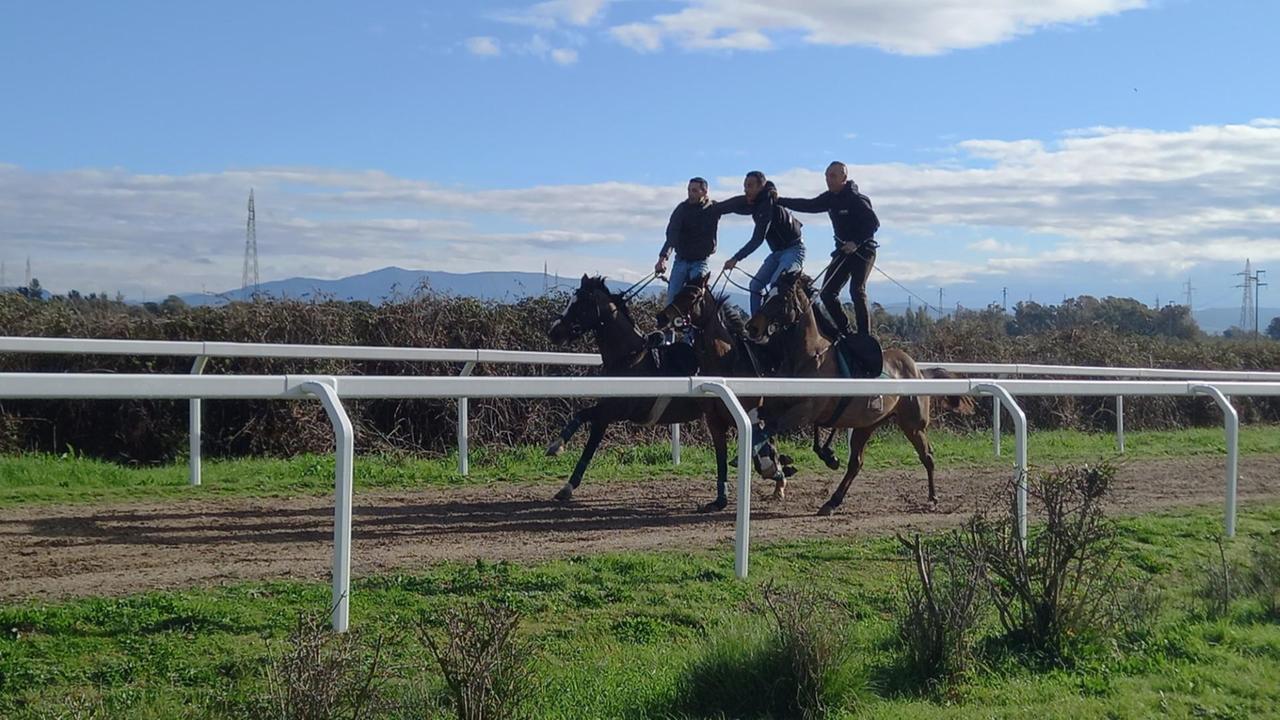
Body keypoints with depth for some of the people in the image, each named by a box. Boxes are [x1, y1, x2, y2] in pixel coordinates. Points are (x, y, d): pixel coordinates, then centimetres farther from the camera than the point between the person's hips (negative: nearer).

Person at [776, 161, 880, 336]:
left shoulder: (856, 199, -17)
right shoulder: (830, 198, 7)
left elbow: (874, 223, -19)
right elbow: (808, 205, 10)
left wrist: (856, 242, -25)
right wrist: (779, 201, 4)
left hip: (862, 250, -8)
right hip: (843, 250, 8)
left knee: (857, 291, -19)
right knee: (827, 292, 3)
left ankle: (865, 336, -16)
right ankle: (845, 331, 13)